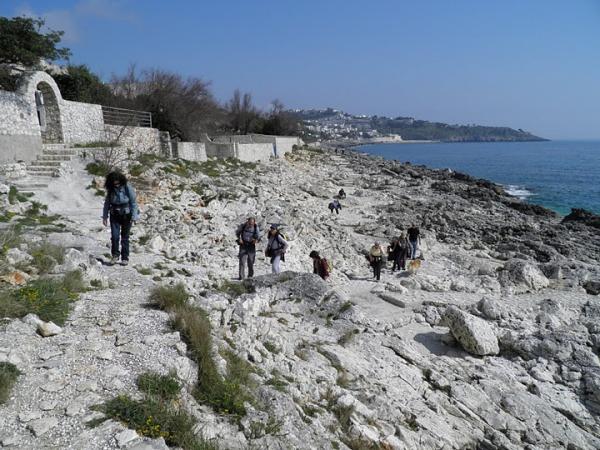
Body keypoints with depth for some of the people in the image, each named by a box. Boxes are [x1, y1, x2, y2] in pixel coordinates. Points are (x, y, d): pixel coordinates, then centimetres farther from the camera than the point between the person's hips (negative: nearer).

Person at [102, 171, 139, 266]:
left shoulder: (127, 188, -12)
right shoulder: (110, 189, -1)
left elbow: (133, 203, -9)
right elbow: (107, 203, 9)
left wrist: (134, 217, -12)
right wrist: (105, 216, 7)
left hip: (126, 215, -2)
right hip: (115, 216, 3)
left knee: (125, 237, 5)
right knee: (114, 236, -10)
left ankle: (125, 258, 15)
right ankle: (115, 255, 7)